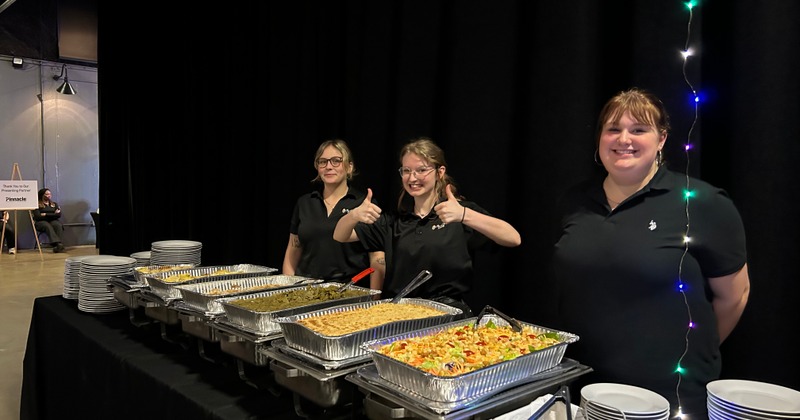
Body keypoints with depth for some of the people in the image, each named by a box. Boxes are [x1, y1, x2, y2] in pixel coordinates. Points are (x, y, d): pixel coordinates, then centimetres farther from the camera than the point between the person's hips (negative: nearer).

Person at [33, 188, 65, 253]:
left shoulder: (54, 204, 20)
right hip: (41, 222, -3)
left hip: (53, 221, 3)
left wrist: (46, 214, -2)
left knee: (58, 225, -32)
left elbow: (59, 215, 7)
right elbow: (37, 217, -8)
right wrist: (53, 214, -3)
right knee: (48, 226, -37)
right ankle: (57, 244, -55)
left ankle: (57, 246, -46)